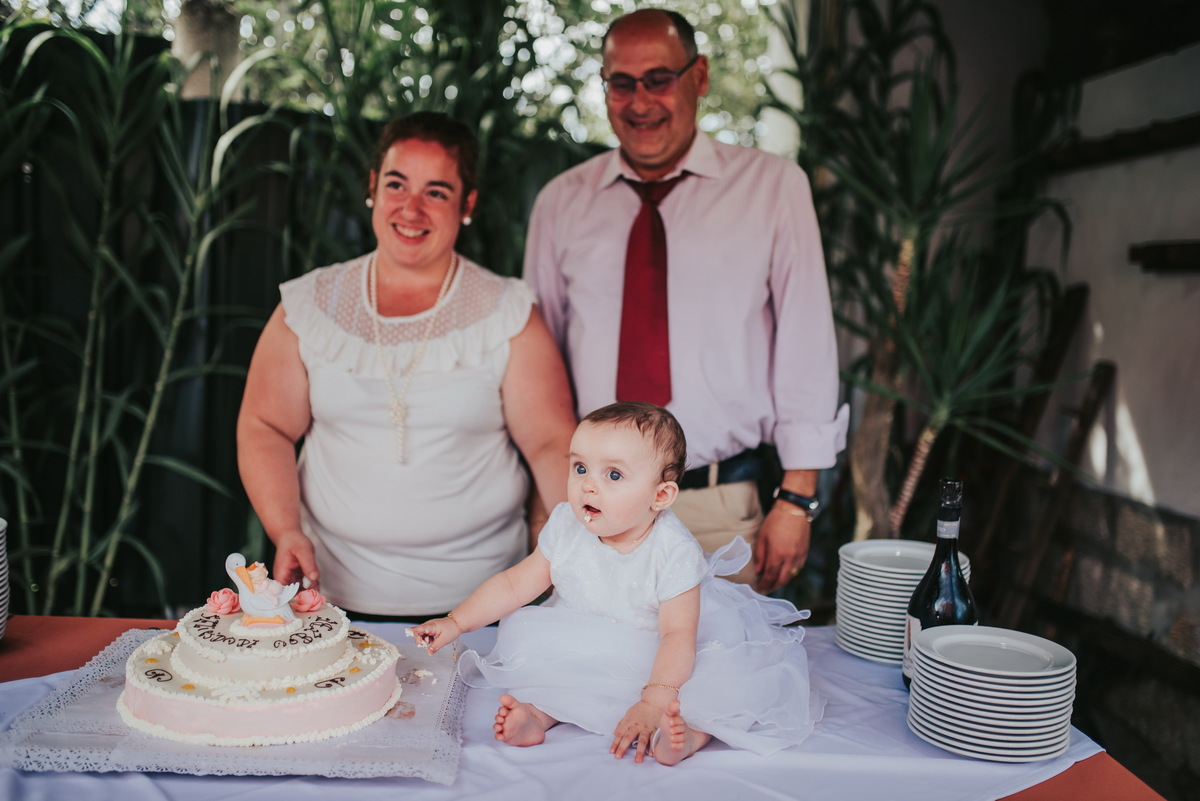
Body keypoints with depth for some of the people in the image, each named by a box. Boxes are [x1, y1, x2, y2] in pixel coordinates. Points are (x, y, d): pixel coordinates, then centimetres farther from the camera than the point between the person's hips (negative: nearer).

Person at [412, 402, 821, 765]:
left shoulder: (673, 551, -25)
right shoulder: (566, 529, -11)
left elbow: (677, 635, -29)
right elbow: (515, 585, -1)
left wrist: (651, 705, -40)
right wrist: (456, 622, -6)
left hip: (662, 661, -3)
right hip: (584, 653, 4)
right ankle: (537, 713, -27)